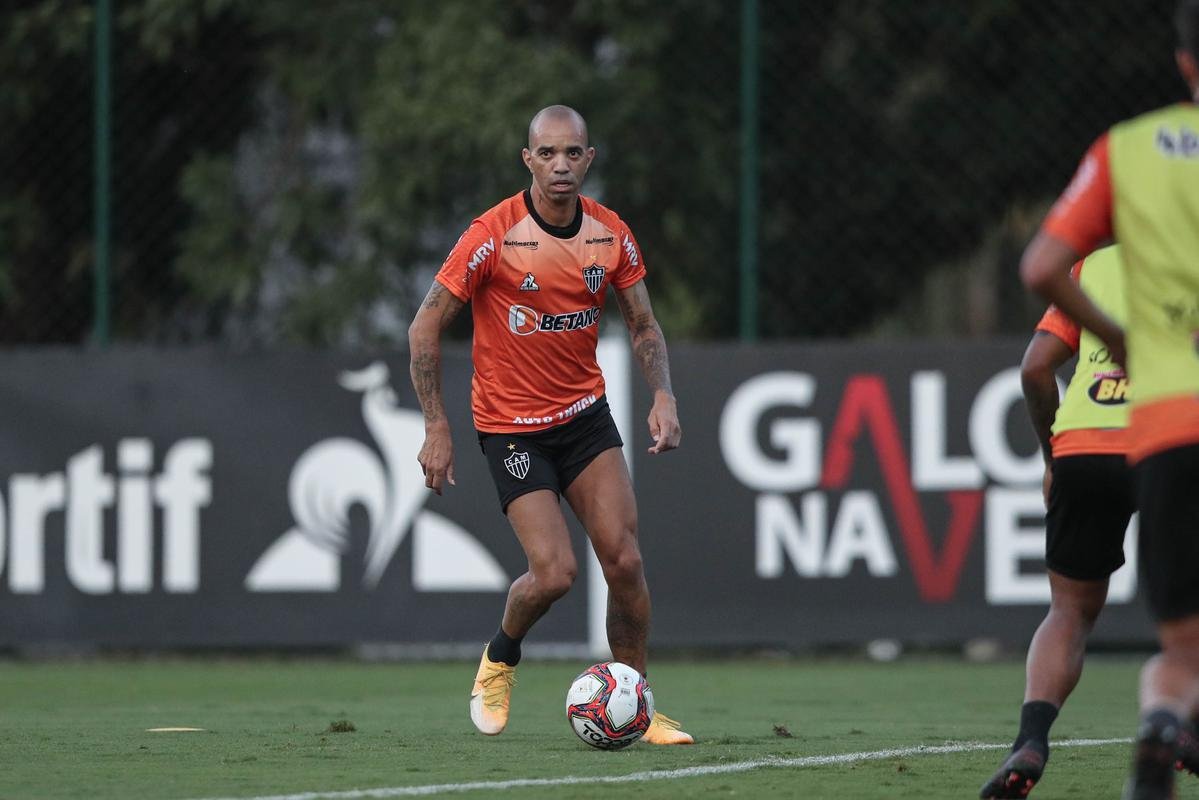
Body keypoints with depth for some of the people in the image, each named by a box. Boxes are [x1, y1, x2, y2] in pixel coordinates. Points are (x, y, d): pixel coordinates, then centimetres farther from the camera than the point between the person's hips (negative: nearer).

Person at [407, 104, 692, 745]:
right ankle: (499, 660, 18)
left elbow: (643, 324, 10)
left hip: (586, 415, 4)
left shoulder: (611, 234, -3)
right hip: (511, 426, -4)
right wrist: (436, 428, -12)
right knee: (554, 573, -14)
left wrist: (662, 395, -8)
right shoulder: (493, 235, -16)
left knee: (624, 559, -8)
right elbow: (426, 326, -10)